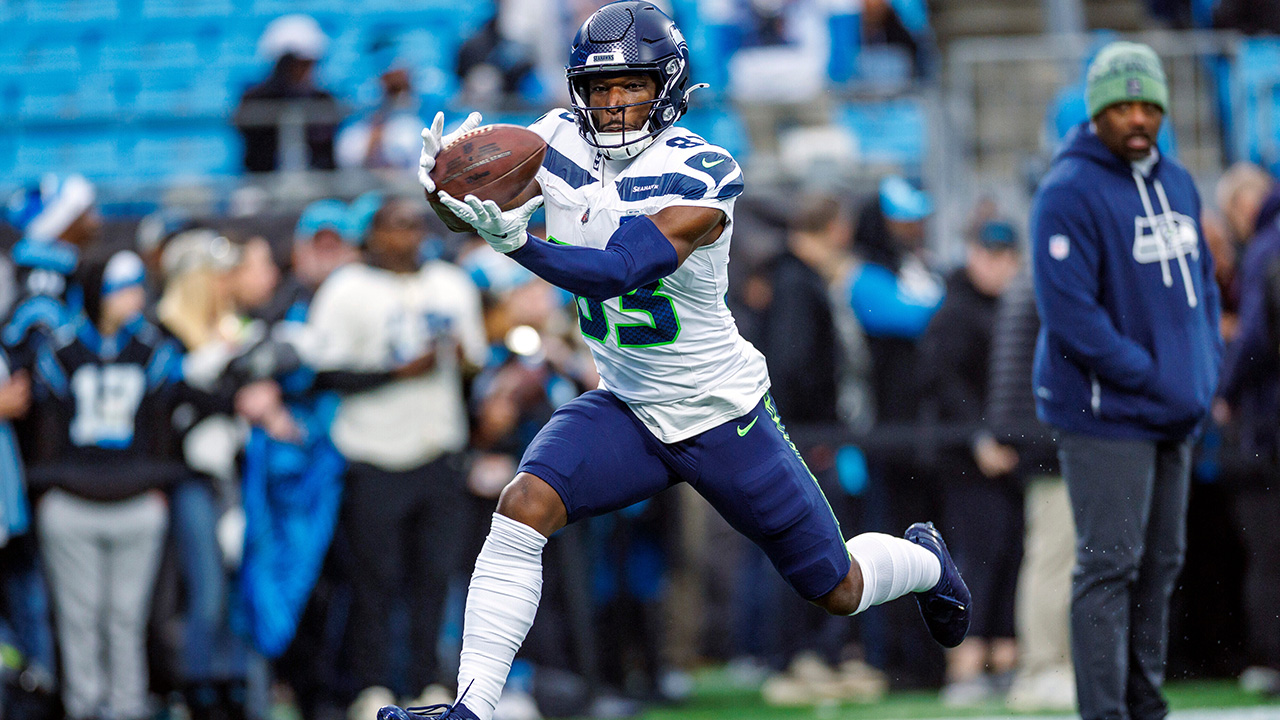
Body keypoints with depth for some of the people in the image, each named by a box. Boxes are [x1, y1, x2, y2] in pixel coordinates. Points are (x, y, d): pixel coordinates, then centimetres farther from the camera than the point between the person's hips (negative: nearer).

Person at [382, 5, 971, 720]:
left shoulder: (701, 178, -25)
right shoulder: (562, 142, -7)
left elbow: (617, 272, -36)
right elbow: (482, 200, -9)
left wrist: (516, 239, -52)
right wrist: (446, 180, -34)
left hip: (723, 417, -4)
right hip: (626, 411, 4)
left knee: (839, 591, 9)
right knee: (523, 507, -23)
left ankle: (924, 560, 44)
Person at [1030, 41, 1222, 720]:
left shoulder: (1177, 183, 13)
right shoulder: (1069, 192, -13)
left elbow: (1200, 278, 22)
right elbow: (1068, 311, -18)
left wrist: (1204, 368, 6)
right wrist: (1151, 378, -17)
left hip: (1174, 414, 8)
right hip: (1104, 414, -8)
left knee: (1161, 562, 12)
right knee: (1110, 566, -8)